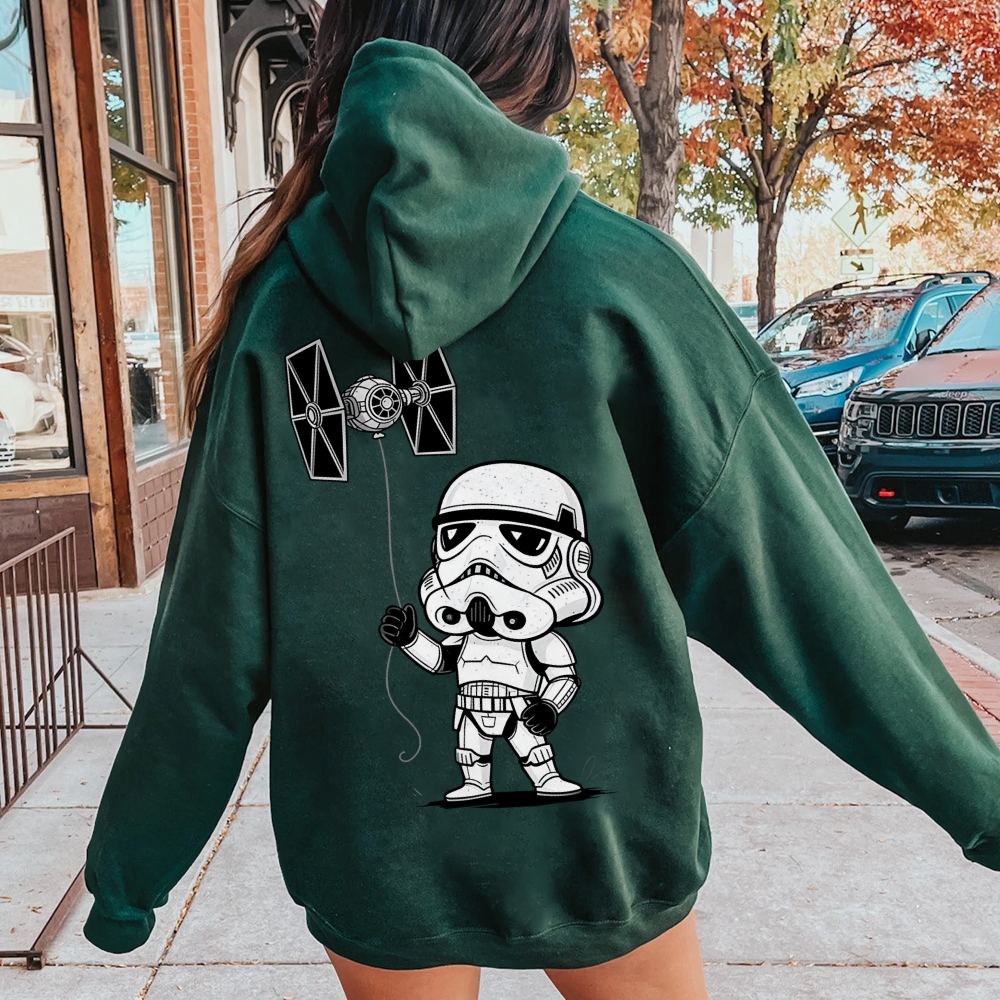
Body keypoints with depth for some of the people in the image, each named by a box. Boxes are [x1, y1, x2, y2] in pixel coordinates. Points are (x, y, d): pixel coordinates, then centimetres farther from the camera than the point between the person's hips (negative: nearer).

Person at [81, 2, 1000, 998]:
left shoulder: (280, 305, -10)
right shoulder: (618, 278, -16)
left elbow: (212, 635, -6)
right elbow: (787, 568, -12)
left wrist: (127, 871, 9)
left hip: (372, 855, 2)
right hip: (606, 839, -1)